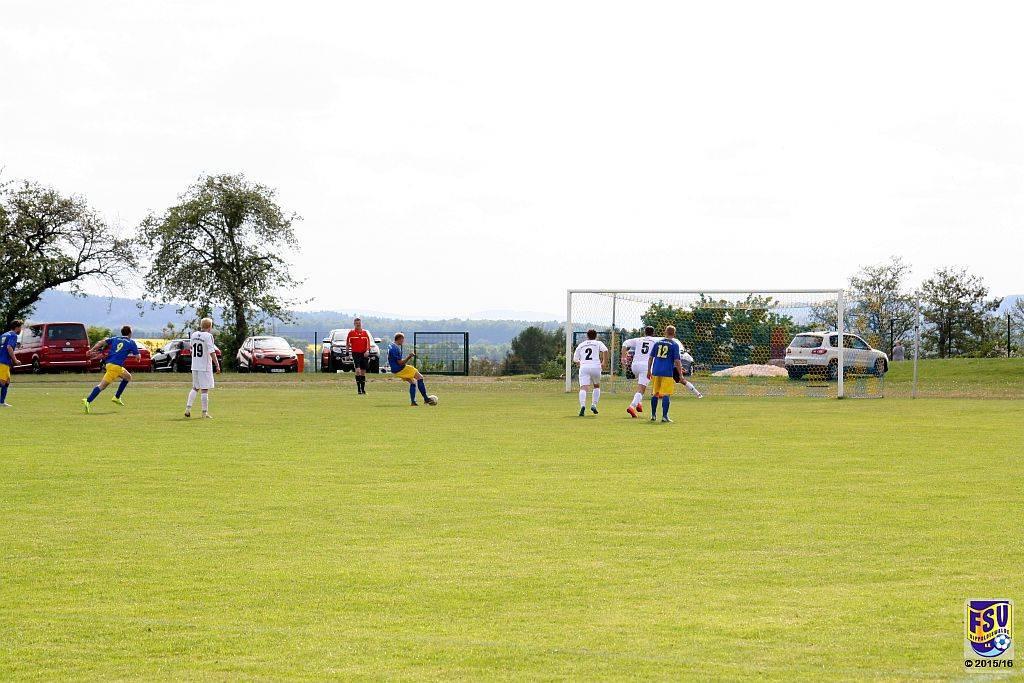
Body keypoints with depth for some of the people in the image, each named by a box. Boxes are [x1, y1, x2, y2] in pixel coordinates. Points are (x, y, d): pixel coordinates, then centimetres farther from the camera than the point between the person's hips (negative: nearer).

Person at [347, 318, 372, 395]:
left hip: (364, 354, 3)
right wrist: (348, 349, 0)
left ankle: (363, 389, 17)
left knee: (363, 372, 8)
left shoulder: (365, 333, 8)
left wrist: (367, 351, -8)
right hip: (355, 353, -3)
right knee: (358, 370, -17)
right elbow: (347, 342, 8)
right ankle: (358, 389, -15)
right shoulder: (351, 332, 2)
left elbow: (368, 342, 6)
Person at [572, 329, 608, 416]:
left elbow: (575, 360, 21)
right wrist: (604, 362, 3)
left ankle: (582, 405, -36)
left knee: (583, 388, -12)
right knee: (597, 386, 23)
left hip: (584, 367, 0)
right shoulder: (598, 343, 15)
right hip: (595, 366, 0)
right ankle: (594, 405, 9)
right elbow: (605, 350, -5)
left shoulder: (581, 345, 22)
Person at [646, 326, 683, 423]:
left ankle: (653, 415, 20)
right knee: (666, 395, -2)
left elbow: (650, 358, 12)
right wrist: (681, 375, -4)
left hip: (656, 372, 4)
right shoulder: (674, 345, -3)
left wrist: (649, 371, 20)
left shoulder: (657, 343, 10)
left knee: (655, 394, 14)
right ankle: (664, 416, -7)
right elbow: (677, 361, -8)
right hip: (667, 372, -4)